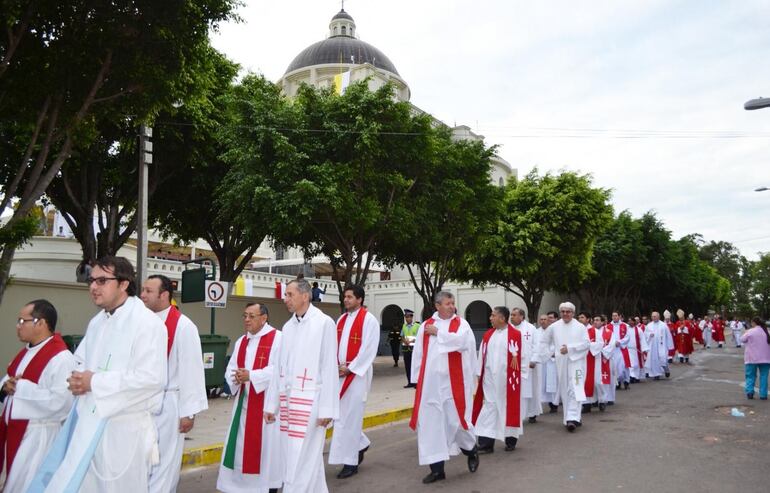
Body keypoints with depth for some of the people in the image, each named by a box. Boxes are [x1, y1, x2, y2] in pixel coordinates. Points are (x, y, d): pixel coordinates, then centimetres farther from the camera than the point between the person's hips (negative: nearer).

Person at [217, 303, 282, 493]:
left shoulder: (277, 338, -9)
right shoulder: (241, 341, 14)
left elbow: (278, 369, -18)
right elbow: (230, 370, 10)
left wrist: (251, 375, -22)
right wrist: (236, 378, -12)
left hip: (267, 402, -6)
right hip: (243, 401, 7)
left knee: (266, 445, 1)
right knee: (240, 445, 9)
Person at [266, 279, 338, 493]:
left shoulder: (324, 323, -9)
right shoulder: (288, 326, 11)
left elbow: (329, 368, -11)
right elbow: (280, 368, 14)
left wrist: (327, 409, -13)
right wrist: (272, 403, 12)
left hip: (310, 400, -7)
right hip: (288, 399, 7)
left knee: (302, 461, -3)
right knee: (290, 458, 14)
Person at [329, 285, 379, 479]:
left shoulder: (369, 320, -8)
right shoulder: (341, 320, 13)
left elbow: (369, 349, -14)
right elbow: (335, 345, 13)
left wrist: (349, 368, -15)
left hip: (357, 374, -7)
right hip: (340, 373, 7)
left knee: (350, 416, -3)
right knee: (338, 413, 9)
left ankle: (350, 461, 9)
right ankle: (360, 444, 30)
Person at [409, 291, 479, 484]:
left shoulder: (461, 323, 2)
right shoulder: (425, 326, 8)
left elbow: (461, 341, -19)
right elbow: (418, 353, 10)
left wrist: (438, 333, -10)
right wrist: (417, 378, 6)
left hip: (454, 381, -2)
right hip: (430, 382, 3)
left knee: (455, 418, 0)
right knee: (431, 422, 2)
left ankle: (471, 449, 31)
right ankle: (437, 468, 12)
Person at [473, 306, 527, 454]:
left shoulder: (516, 335, -9)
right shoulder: (488, 335, 7)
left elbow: (524, 354, -6)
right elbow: (482, 355, 10)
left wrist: (516, 372, -5)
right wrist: (480, 373, 6)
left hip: (507, 378, -4)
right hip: (490, 378, 4)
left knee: (509, 407, 8)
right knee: (488, 408, 2)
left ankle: (511, 441, 24)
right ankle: (486, 443, 4)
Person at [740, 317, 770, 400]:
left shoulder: (750, 331, -10)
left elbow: (742, 339, 2)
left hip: (752, 358, -3)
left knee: (750, 376, 7)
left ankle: (749, 392, -2)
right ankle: (763, 395, 5)